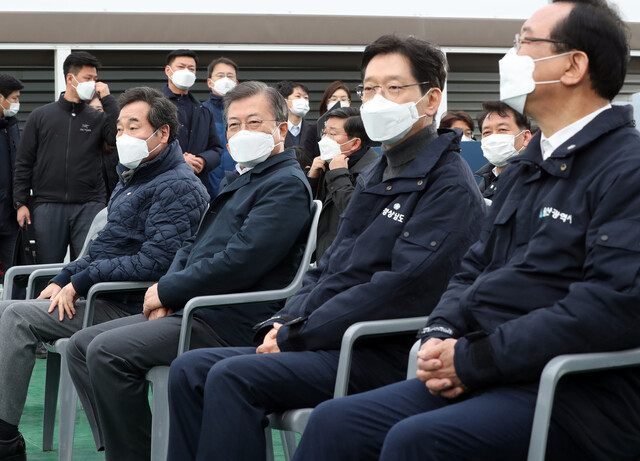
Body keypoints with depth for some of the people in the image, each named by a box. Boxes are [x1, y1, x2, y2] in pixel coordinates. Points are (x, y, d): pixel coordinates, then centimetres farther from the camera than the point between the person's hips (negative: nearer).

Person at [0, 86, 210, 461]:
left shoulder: (178, 187, -13)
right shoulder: (132, 178, 19)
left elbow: (154, 261, -23)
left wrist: (81, 283, -17)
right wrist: (63, 280, 8)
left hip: (128, 307, -10)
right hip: (104, 294, 10)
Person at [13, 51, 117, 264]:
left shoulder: (98, 118, 10)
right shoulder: (40, 116, 10)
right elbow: (24, 162, 10)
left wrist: (107, 99, -5)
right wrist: (21, 202, 2)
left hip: (89, 206, 0)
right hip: (48, 206, 0)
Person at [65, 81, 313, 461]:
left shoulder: (286, 184, -10)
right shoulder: (238, 180, 23)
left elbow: (239, 262, -21)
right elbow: (194, 247, 24)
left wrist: (167, 291, -11)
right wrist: (167, 291, 3)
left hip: (231, 323, -10)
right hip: (189, 309, 10)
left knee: (107, 351, -23)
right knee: (82, 345, 4)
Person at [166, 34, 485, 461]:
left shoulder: (450, 185, -9)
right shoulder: (374, 177, 21)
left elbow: (402, 289, -19)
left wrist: (298, 336, -16)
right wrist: (286, 322, 3)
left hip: (384, 355, -9)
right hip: (330, 342, 9)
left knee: (233, 376, -25)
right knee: (190, 369, -4)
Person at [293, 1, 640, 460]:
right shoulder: (525, 168, 21)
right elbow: (476, 268, 24)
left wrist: (475, 359, -18)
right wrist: (440, 335, 1)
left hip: (577, 394, -8)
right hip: (488, 379, 9)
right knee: (335, 422, -6)